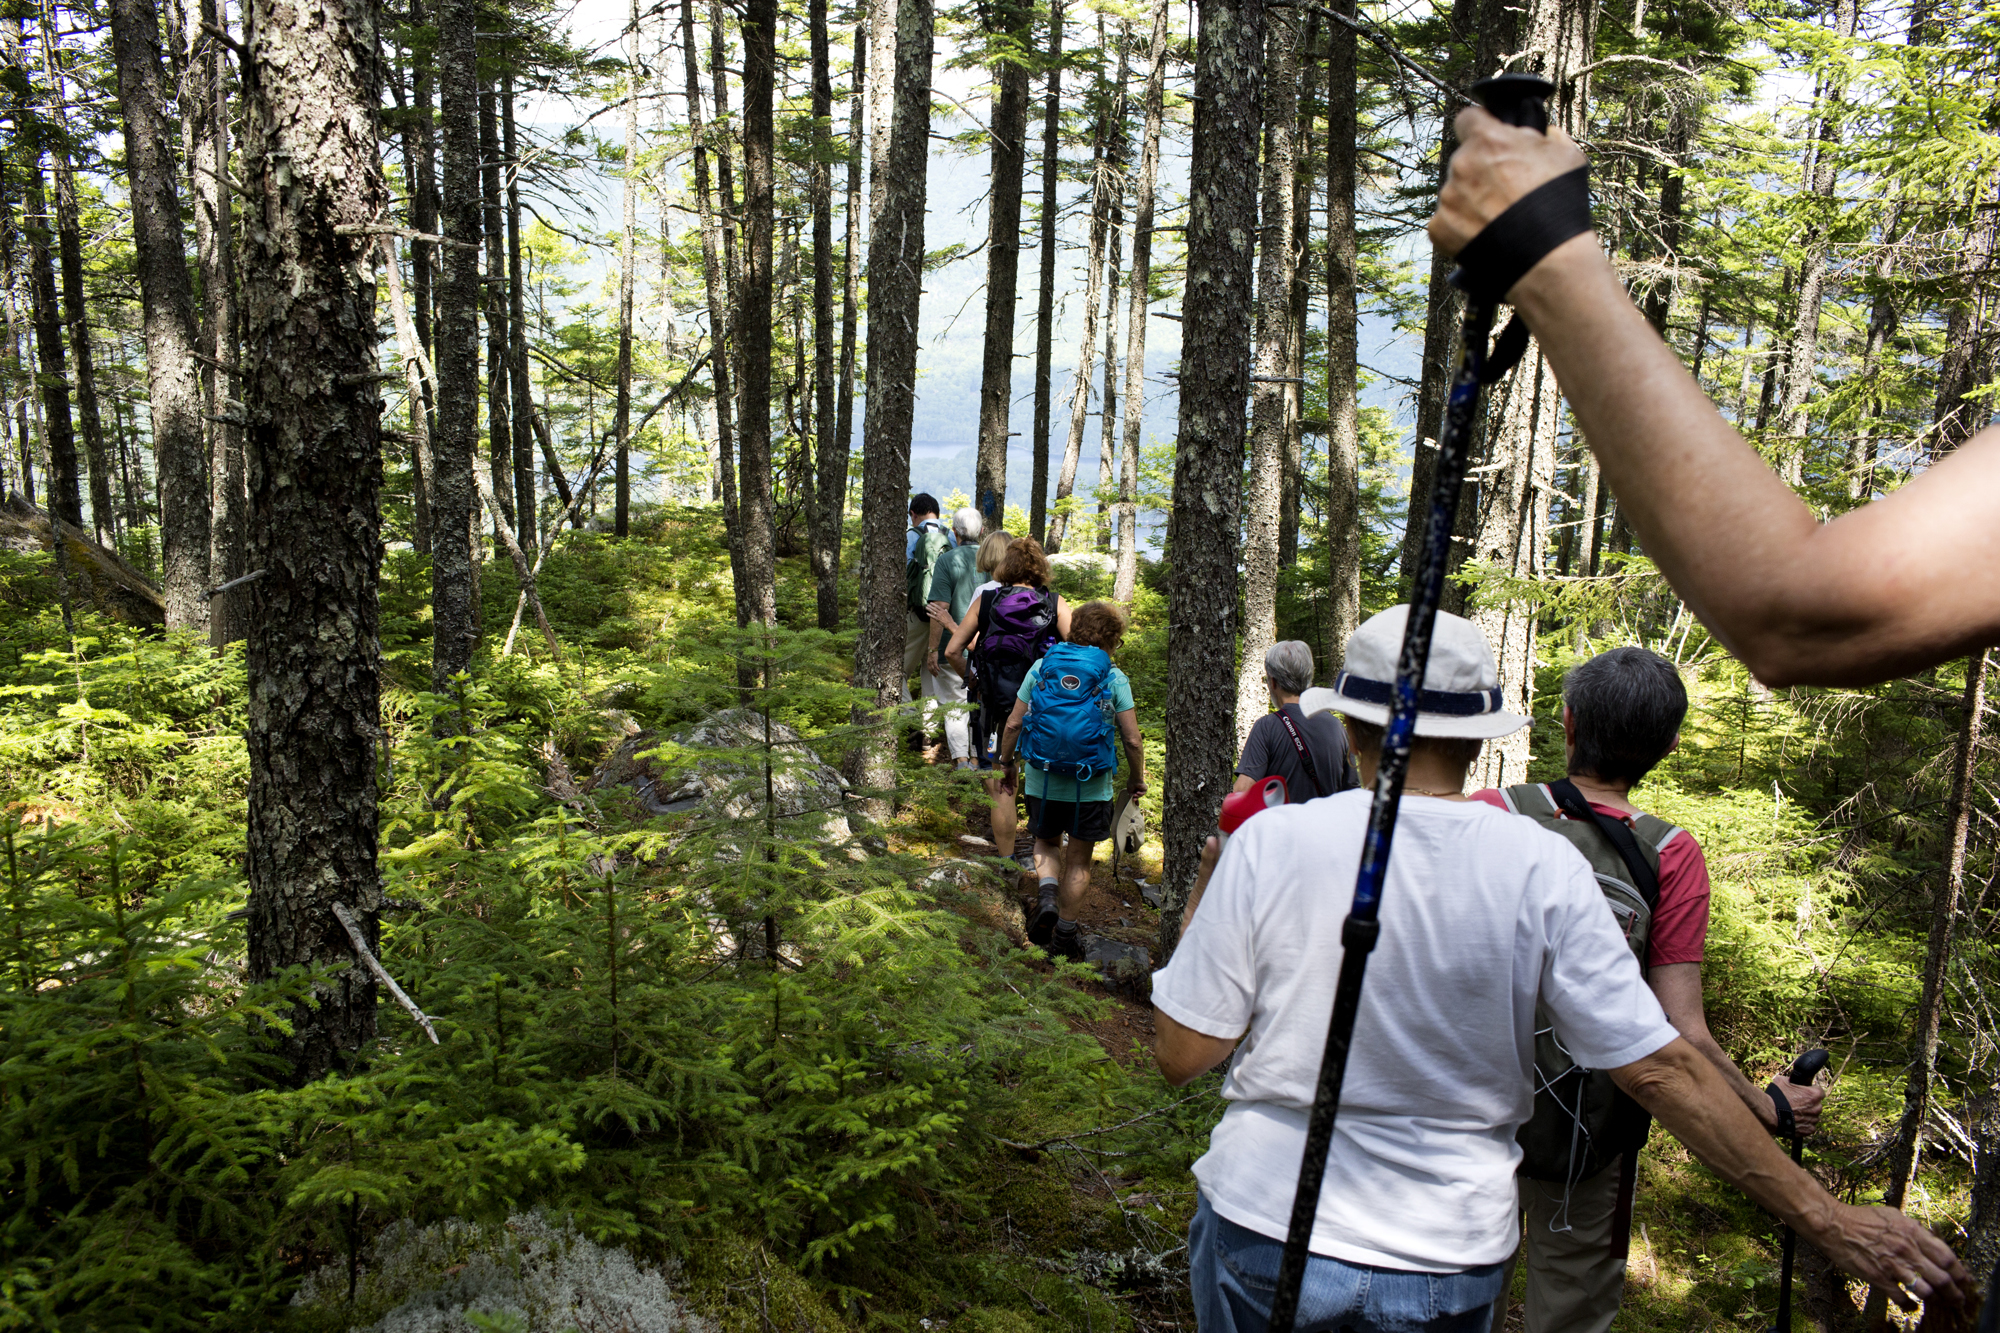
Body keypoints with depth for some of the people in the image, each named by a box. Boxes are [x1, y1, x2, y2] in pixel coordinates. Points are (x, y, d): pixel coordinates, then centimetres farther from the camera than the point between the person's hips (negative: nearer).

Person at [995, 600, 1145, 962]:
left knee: (1046, 842, 24)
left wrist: (1005, 763, 14)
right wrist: (1137, 780, 9)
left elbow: (1014, 723, 0)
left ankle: (1047, 894, -1)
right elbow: (1132, 740, -7)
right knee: (1078, 859, 13)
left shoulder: (1041, 667, 1)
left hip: (1043, 780, 2)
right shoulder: (1114, 678, -5)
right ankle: (1065, 932, 20)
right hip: (1091, 786, -2)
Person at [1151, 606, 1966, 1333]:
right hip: (1449, 1264, 1)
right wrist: (1825, 1218, 4)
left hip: (1264, 1231, -1)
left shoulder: (1271, 843, -14)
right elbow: (1661, 1069, -7)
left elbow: (1181, 1056, -8)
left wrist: (1202, 908, 8)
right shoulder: (1543, 870, -10)